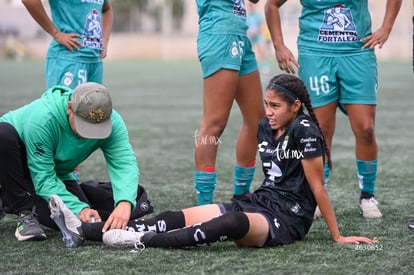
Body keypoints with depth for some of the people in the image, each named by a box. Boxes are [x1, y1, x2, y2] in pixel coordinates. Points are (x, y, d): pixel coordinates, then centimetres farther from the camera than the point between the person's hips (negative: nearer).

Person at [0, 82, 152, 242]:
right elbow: (44, 178, -35)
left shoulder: (112, 121, -24)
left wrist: (124, 203, -52)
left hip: (58, 173, 4)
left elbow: (124, 164, -32)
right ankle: (25, 210, -21)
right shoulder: (42, 119, -37)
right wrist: (79, 209, -45)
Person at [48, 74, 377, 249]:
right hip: (259, 202, 7)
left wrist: (338, 237, -8)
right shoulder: (266, 128, 11)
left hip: (286, 220, -7)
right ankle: (84, 231, -21)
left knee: (233, 222, -40)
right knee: (178, 217, -9)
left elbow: (317, 186, -10)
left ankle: (141, 241, -47)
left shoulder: (304, 131, -12)